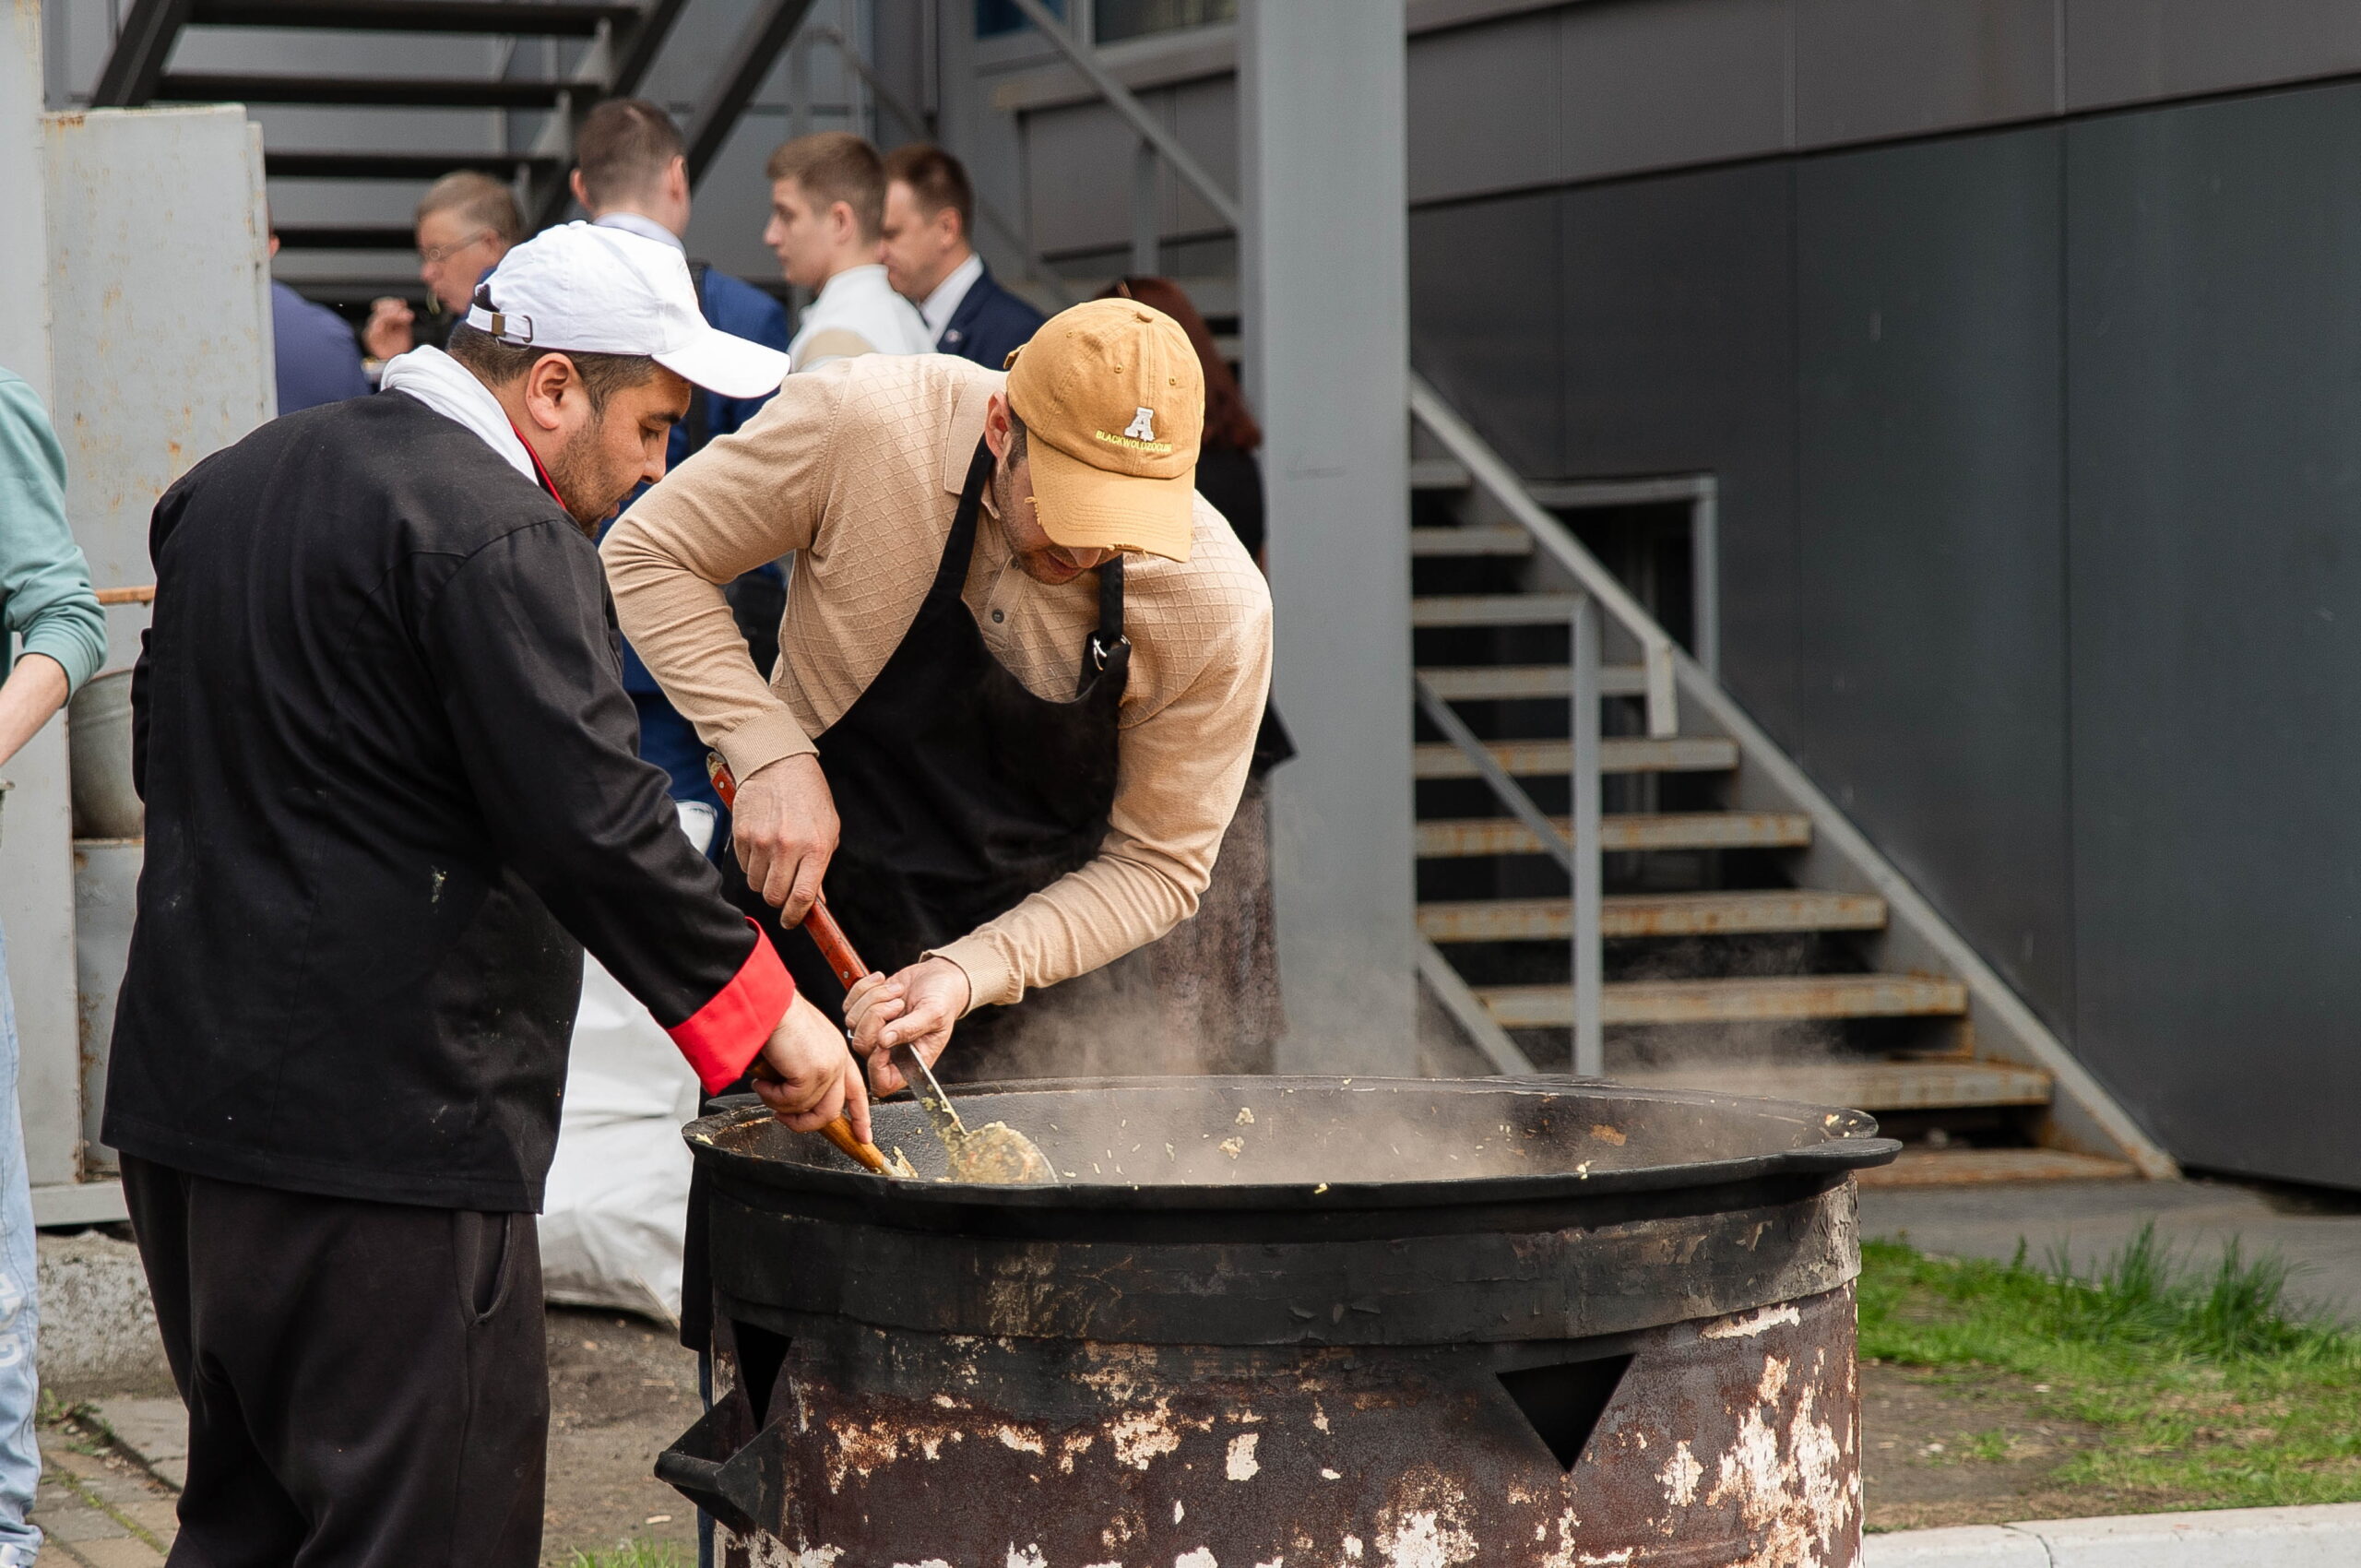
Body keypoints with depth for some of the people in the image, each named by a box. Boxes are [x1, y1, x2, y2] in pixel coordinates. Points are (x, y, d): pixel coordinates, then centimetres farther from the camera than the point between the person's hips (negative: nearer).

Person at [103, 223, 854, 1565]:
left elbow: (167, 752, 24)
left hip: (183, 1100, 10)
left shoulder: (233, 484, 15)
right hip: (388, 1127, -9)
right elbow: (590, 822, -19)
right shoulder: (494, 532, -15)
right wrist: (761, 1010, -9)